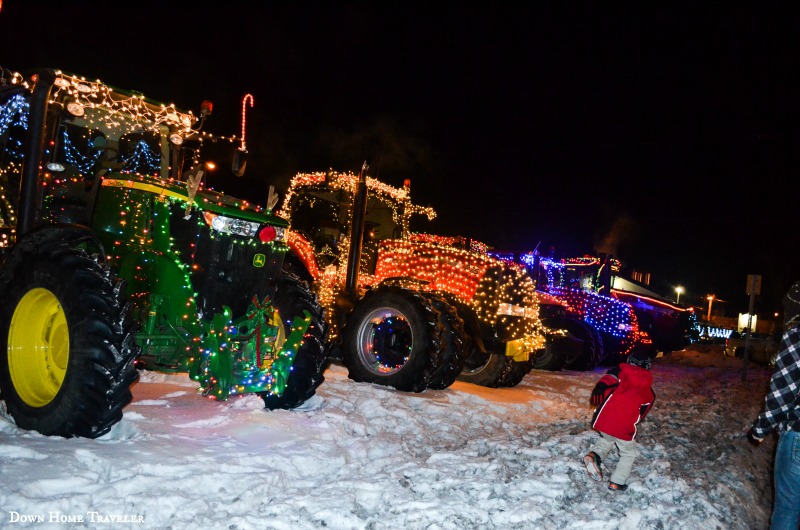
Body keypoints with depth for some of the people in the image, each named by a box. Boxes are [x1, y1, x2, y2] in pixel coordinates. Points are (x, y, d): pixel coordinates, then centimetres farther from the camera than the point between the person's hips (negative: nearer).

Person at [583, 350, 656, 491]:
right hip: (623, 427, -2)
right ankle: (616, 482, 20)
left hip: (603, 420, 2)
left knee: (607, 438, 33)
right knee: (629, 453, 24)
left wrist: (600, 387, -13)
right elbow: (641, 414, 15)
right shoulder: (648, 392, 12)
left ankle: (595, 455, 7)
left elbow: (609, 378, -11)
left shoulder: (621, 371, 9)